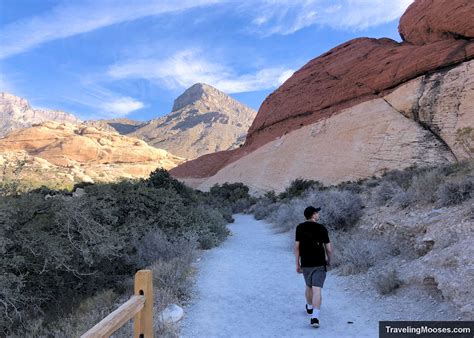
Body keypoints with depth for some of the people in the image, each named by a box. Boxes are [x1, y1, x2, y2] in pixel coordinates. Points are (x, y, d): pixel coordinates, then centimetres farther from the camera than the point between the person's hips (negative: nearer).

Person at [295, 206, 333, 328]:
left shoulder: (300, 227, -3)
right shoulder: (322, 228, -7)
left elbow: (296, 247, -3)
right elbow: (329, 249, -4)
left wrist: (297, 264, 5)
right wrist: (329, 260, 16)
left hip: (305, 264, 3)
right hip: (319, 264, -3)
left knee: (309, 286, 24)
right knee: (316, 290, -5)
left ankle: (309, 308, 45)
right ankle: (315, 317, -15)